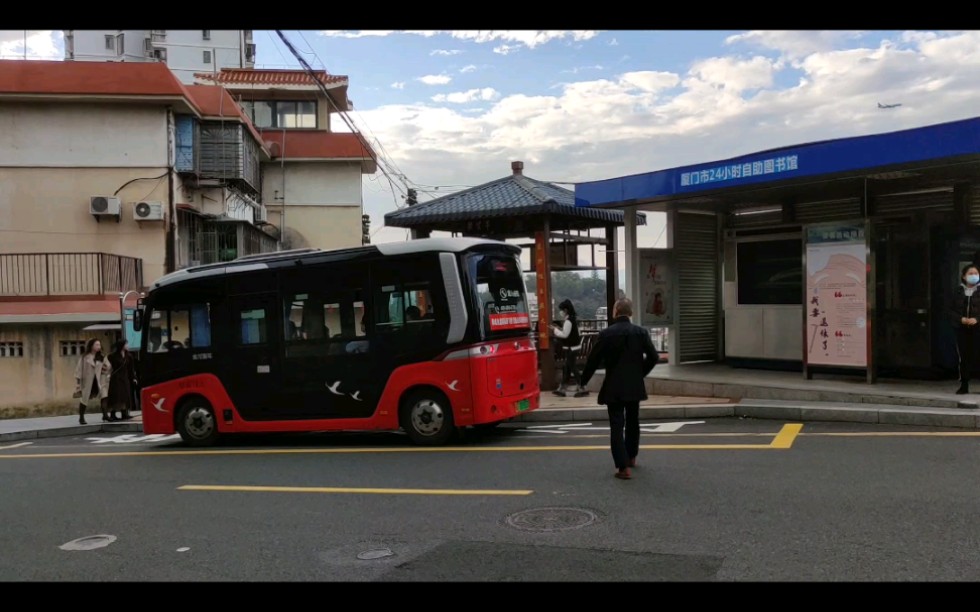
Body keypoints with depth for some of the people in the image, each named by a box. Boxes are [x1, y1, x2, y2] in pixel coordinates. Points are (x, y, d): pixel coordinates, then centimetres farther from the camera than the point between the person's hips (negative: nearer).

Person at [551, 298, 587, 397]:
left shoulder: (568, 321, -19)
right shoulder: (573, 319, 11)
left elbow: (565, 334, -21)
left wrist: (555, 330, -9)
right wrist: (559, 329, 10)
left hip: (571, 348, -10)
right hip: (574, 346, 10)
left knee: (573, 368, -3)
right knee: (566, 368, 13)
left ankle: (582, 389, 0)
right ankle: (562, 389, 19)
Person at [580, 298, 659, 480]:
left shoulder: (606, 334, -11)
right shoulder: (641, 332, -3)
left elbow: (593, 359, -8)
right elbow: (653, 357, -1)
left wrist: (584, 380, 7)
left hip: (614, 388, -4)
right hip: (635, 386, 4)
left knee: (617, 426, -1)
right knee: (632, 423, 22)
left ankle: (623, 467, -7)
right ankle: (631, 457, 37)